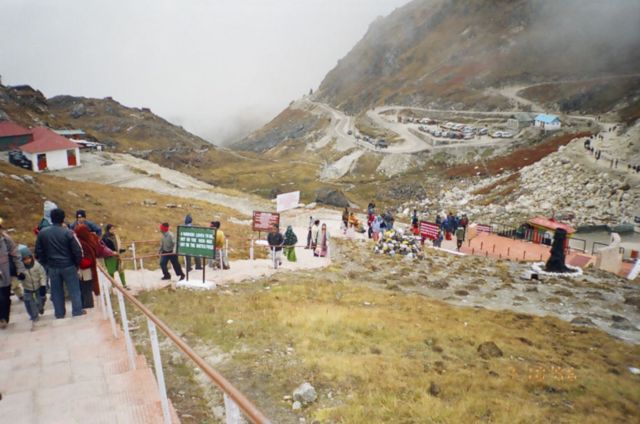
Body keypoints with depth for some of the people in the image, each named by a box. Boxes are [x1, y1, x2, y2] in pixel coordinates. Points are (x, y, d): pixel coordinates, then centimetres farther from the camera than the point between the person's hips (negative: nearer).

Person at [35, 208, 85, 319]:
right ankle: (77, 311, 11)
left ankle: (59, 313, 21)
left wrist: (45, 264, 15)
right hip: (68, 266, -3)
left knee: (56, 291, 14)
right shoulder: (68, 232, -15)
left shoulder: (42, 233, -3)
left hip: (52, 267, 3)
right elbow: (77, 250, -13)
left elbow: (38, 251, 4)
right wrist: (77, 263, 3)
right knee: (74, 289, 8)